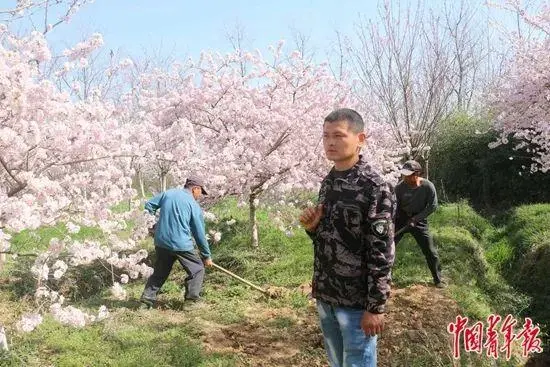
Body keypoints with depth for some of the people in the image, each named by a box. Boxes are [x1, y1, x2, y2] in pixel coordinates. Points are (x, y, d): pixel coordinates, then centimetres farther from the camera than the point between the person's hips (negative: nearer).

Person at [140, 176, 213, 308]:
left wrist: (154, 224, 20)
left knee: (160, 271, 22)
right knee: (197, 270, 10)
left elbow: (149, 205, 8)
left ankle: (147, 298, 20)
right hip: (181, 244, -5)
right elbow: (200, 234, 0)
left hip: (161, 242, 5)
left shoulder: (167, 193, 8)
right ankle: (192, 299, 5)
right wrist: (207, 256, 8)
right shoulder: (194, 206, -3)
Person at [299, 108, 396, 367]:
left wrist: (376, 306, -16)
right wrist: (311, 227, -5)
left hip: (357, 300, -7)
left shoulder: (376, 188, -15)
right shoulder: (327, 182, 7)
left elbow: (382, 253, -16)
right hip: (325, 295, 7)